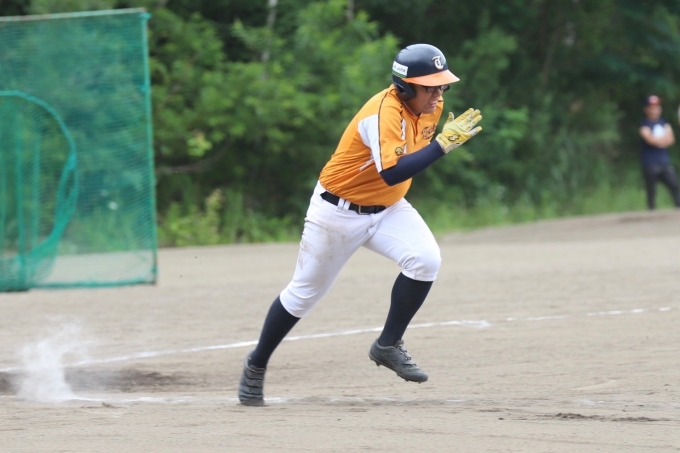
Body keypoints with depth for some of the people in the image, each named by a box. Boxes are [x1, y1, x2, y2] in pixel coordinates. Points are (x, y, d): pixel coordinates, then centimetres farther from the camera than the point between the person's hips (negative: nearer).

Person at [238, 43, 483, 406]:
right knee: (304, 292, 6)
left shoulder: (431, 106, -5)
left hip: (387, 209, 6)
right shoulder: (384, 114, -30)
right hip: (338, 211, -6)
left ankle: (388, 346, -6)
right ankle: (256, 364, 27)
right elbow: (392, 173, -42)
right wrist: (443, 144, -43)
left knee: (425, 260, -21)